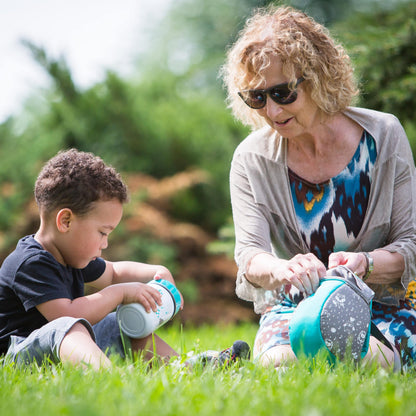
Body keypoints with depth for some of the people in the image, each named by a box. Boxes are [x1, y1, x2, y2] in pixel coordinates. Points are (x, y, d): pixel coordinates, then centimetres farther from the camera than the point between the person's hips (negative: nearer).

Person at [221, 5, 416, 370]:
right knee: (280, 360, -32)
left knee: (361, 359, -33)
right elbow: (249, 253, -13)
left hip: (381, 303, -1)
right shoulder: (252, 159, -3)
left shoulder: (383, 135, -6)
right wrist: (281, 269, -39)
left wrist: (363, 263, -28)